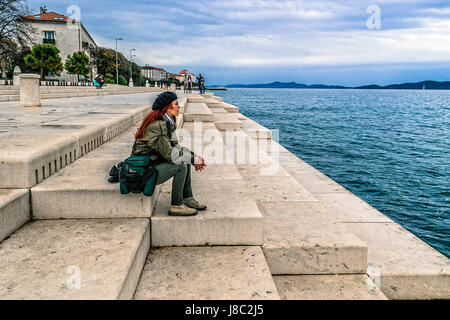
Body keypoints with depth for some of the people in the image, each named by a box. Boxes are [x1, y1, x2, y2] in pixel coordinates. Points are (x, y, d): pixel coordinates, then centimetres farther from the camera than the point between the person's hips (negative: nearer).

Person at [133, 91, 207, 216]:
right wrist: (192, 158, -15)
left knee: (185, 160, 7)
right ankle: (176, 206, -9)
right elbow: (169, 154, -25)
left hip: (154, 163, 10)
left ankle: (188, 199, 12)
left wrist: (193, 156, 1)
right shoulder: (157, 126, -23)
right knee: (181, 166, -20)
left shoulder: (167, 122, 7)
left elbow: (174, 146, 13)